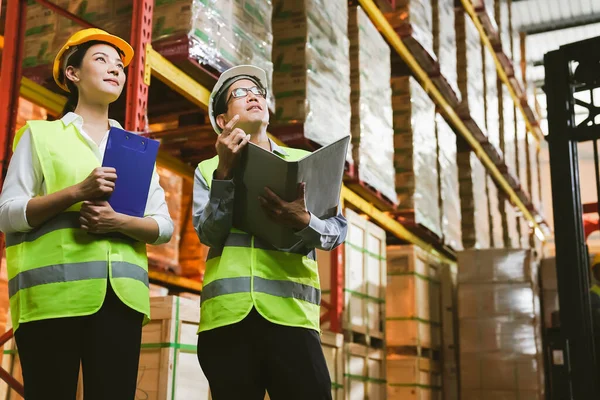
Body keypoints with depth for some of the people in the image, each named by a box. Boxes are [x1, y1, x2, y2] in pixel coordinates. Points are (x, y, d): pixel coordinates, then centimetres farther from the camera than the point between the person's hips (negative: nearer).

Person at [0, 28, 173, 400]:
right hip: (52, 293, -2)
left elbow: (164, 226, 11)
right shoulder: (40, 134, 11)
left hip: (119, 295, 3)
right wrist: (77, 192, -13)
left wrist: (119, 221, -9)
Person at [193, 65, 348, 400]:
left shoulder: (304, 161, 15)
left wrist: (302, 221, -16)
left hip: (290, 311, 0)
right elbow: (210, 234, 1)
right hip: (226, 314, 0)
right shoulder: (209, 169, 15)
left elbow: (338, 230, 5)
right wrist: (225, 171, -9)